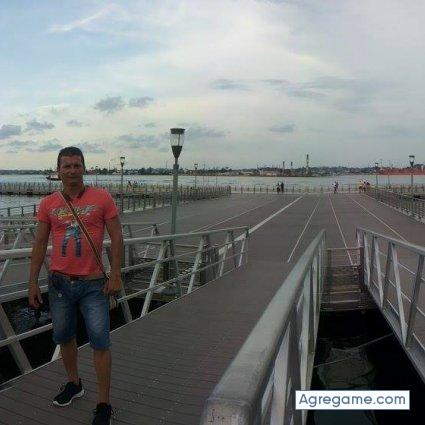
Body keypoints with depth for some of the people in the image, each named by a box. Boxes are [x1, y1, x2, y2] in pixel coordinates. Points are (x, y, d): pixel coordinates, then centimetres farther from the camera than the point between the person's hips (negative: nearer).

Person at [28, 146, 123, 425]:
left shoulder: (102, 198, -6)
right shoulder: (48, 204, 3)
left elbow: (116, 238, -5)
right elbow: (40, 244, 6)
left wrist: (116, 276, -10)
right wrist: (33, 283, 4)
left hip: (93, 284, -3)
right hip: (59, 282, 4)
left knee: (100, 342, -1)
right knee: (64, 337, 18)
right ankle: (74, 384, 42)